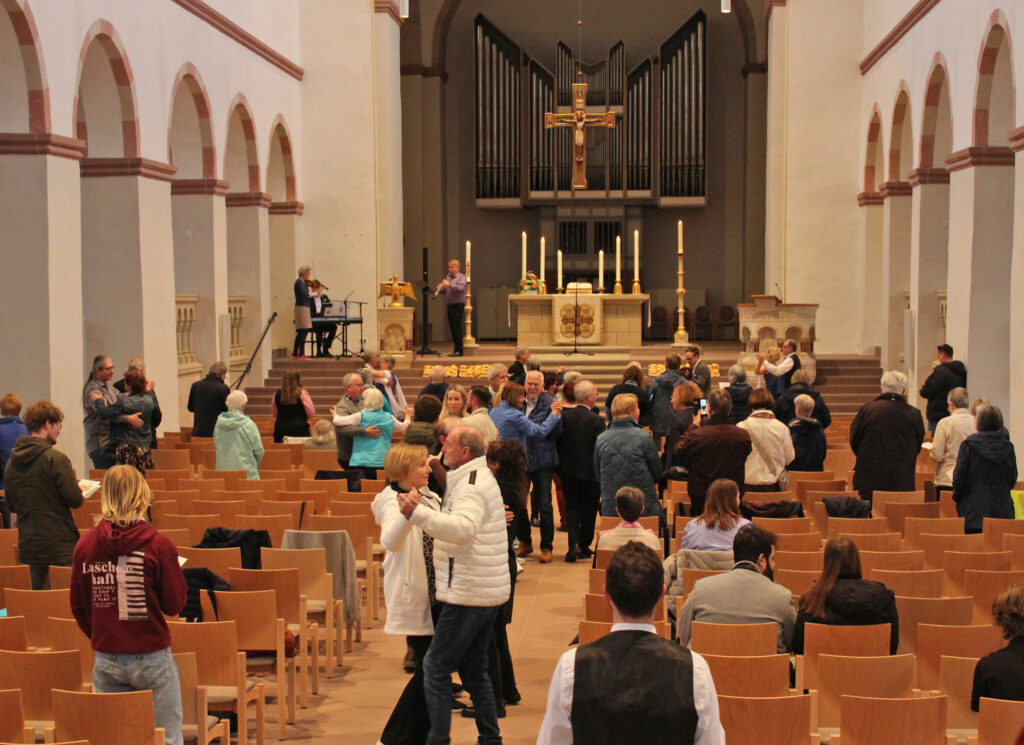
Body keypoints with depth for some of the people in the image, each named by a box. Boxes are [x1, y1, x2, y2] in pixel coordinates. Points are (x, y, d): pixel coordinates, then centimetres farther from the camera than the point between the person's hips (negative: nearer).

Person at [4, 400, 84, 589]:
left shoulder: (12, 462, 7)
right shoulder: (55, 458, -13)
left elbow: (12, 505, 15)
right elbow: (75, 500, -16)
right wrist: (78, 490, 5)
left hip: (27, 547, 6)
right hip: (60, 547, -6)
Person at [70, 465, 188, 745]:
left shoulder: (85, 544, -1)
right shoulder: (158, 545, -12)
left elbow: (78, 606, 7)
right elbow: (174, 604, -7)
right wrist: (176, 571, 9)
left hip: (105, 660, 4)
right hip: (151, 656, -4)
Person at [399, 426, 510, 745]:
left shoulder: (471, 484, -17)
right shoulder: (480, 478, 18)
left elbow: (463, 528, -35)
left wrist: (418, 513, -40)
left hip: (468, 594, -11)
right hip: (487, 593, 11)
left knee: (435, 669, -6)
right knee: (473, 670, 18)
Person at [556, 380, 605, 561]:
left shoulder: (564, 416, -3)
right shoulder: (596, 420, -15)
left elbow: (557, 442, 4)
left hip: (568, 471, 3)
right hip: (590, 472, -3)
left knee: (571, 507, 11)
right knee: (588, 510, 11)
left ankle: (573, 544, -6)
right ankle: (584, 547, 19)